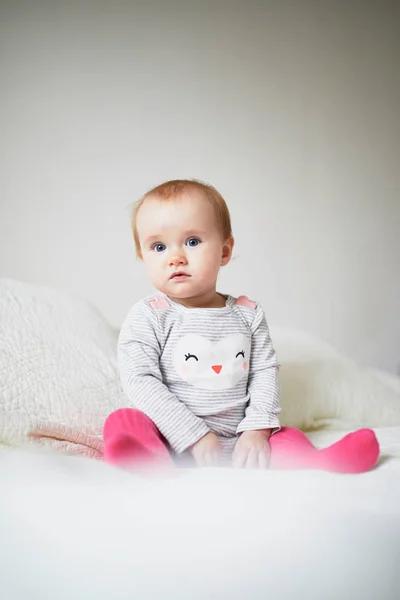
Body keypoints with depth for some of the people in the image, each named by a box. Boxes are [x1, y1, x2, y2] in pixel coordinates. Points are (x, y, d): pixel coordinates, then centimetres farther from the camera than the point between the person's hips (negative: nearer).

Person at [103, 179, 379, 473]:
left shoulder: (248, 314, 8)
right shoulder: (148, 317, -3)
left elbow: (265, 371, 8)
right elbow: (142, 382, -10)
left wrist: (257, 430, -8)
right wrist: (196, 437, -16)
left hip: (237, 443, 4)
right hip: (171, 444, -4)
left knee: (289, 437, -10)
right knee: (123, 422, -28)